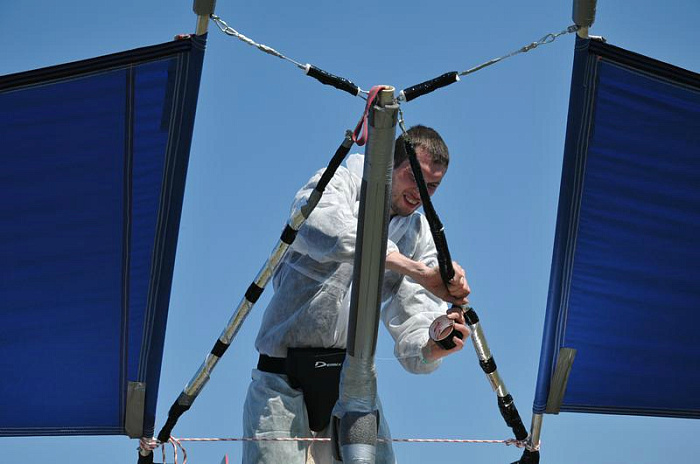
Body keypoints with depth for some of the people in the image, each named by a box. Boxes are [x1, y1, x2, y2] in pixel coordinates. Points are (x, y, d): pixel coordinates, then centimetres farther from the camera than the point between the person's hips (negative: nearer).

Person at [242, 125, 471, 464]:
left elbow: (412, 340, 1)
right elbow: (325, 228, -29)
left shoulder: (422, 237, 9)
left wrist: (434, 346, -25)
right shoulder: (338, 185, -1)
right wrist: (418, 270, -36)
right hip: (285, 384, -4)